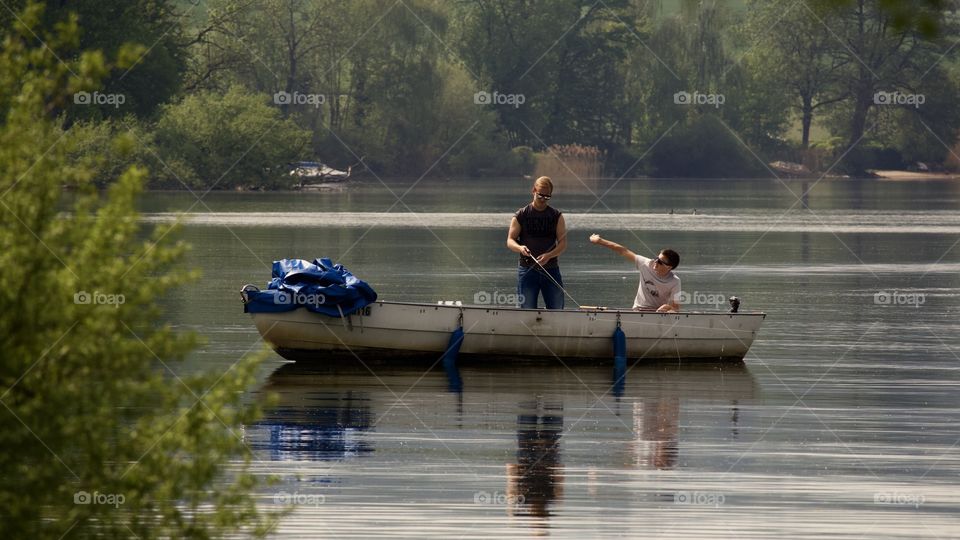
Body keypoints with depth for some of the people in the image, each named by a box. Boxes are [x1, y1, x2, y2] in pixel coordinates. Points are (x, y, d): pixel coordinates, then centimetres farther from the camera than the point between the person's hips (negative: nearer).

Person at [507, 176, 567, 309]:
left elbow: (563, 243, -1)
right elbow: (510, 241, 2)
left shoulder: (556, 216, 5)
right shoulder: (521, 215, 3)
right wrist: (520, 248, -22)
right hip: (527, 270, -1)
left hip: (551, 269, 1)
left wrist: (548, 255, -20)